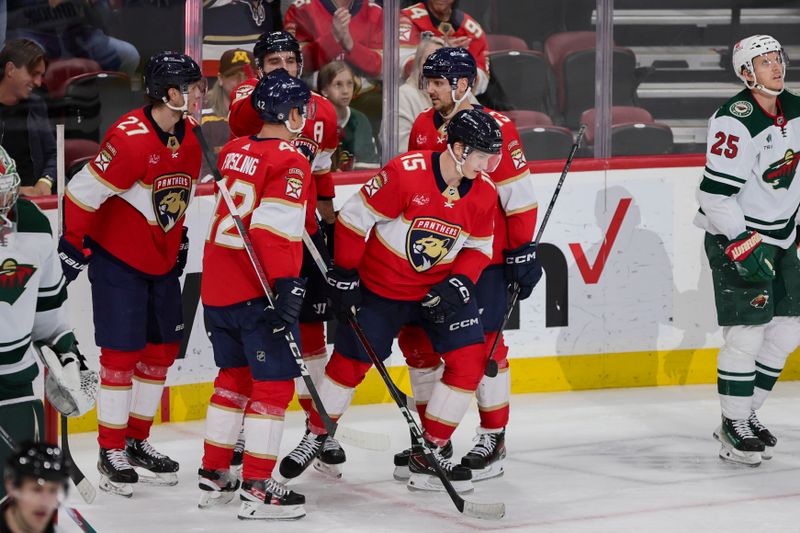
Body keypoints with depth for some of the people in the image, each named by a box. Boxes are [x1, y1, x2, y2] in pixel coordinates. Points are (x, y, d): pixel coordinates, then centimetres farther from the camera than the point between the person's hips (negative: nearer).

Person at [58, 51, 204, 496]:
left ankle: (138, 441, 23)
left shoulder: (188, 135, 1)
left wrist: (179, 236, 18)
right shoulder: (130, 138, -26)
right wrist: (74, 244, -16)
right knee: (122, 352, -6)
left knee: (163, 348, 10)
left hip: (161, 259, 8)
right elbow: (84, 190, -22)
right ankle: (111, 451, 4)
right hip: (118, 258, -8)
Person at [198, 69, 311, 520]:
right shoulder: (290, 161, -13)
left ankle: (214, 476, 23)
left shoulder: (235, 152, 12)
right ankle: (258, 488, -4)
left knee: (235, 376, 19)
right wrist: (289, 286, -24)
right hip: (257, 292, -8)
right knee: (274, 383, -2)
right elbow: (277, 229, -22)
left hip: (216, 288, 8)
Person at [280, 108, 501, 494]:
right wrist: (344, 275, -12)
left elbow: (478, 247, 5)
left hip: (441, 286, 4)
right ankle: (316, 435, 29)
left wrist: (460, 283, -14)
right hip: (380, 285, -4)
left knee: (469, 361, -9)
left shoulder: (484, 193, -8)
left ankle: (428, 453, 2)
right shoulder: (405, 173, -25)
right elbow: (355, 216, -16)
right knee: (349, 362, 3)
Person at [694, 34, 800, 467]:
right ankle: (733, 427, 1)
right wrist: (743, 246, -25)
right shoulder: (735, 122, -21)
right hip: (734, 239, -8)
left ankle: (746, 414, 21)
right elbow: (716, 192, -24)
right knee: (746, 333, -10)